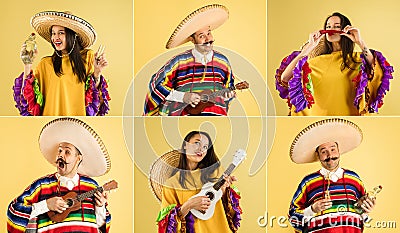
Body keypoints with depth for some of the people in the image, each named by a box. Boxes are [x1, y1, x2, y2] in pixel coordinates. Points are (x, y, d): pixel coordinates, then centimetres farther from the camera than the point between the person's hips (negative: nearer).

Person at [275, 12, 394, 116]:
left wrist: (360, 43, -11)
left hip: (348, 120, 0)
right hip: (319, 115, 0)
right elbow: (284, 79, -5)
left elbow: (377, 73, -12)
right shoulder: (317, 61, 8)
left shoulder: (357, 59, 8)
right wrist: (308, 48, -8)